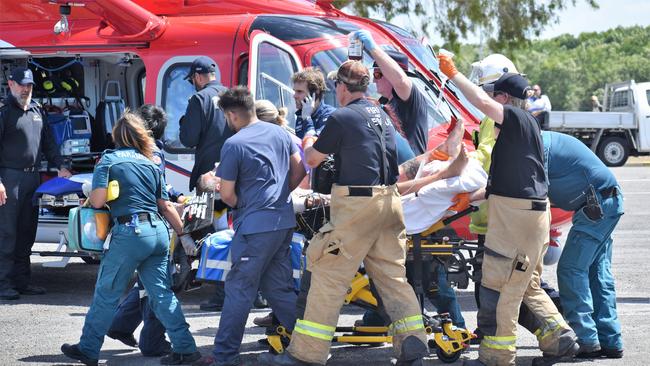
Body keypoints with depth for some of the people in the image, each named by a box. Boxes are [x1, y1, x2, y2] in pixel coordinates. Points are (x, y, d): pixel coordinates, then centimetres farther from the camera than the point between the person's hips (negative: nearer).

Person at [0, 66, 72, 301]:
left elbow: (48, 143, 25)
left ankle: (22, 280, 18)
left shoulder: (37, 112, 17)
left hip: (33, 178, 7)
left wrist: (60, 166, 14)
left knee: (27, 232, 11)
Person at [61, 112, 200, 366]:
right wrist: (183, 234, 21)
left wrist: (88, 199, 13)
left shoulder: (108, 160, 0)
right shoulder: (150, 163, 15)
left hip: (129, 233, -5)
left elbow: (98, 200, -9)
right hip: (159, 232, 5)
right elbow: (166, 206, 14)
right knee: (162, 293, 10)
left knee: (106, 294, 6)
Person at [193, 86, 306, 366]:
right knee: (279, 287, 16)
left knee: (239, 290, -3)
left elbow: (226, 194, -9)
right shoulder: (279, 133, 8)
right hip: (284, 222, 7)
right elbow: (299, 169, 14)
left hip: (255, 226, -7)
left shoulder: (234, 145, -12)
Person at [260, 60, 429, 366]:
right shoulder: (380, 115, 14)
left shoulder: (341, 118, -9)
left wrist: (308, 147, 22)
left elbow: (312, 159, 0)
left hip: (357, 203, -8)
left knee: (328, 277, -5)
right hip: (389, 200, 8)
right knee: (392, 275, 11)